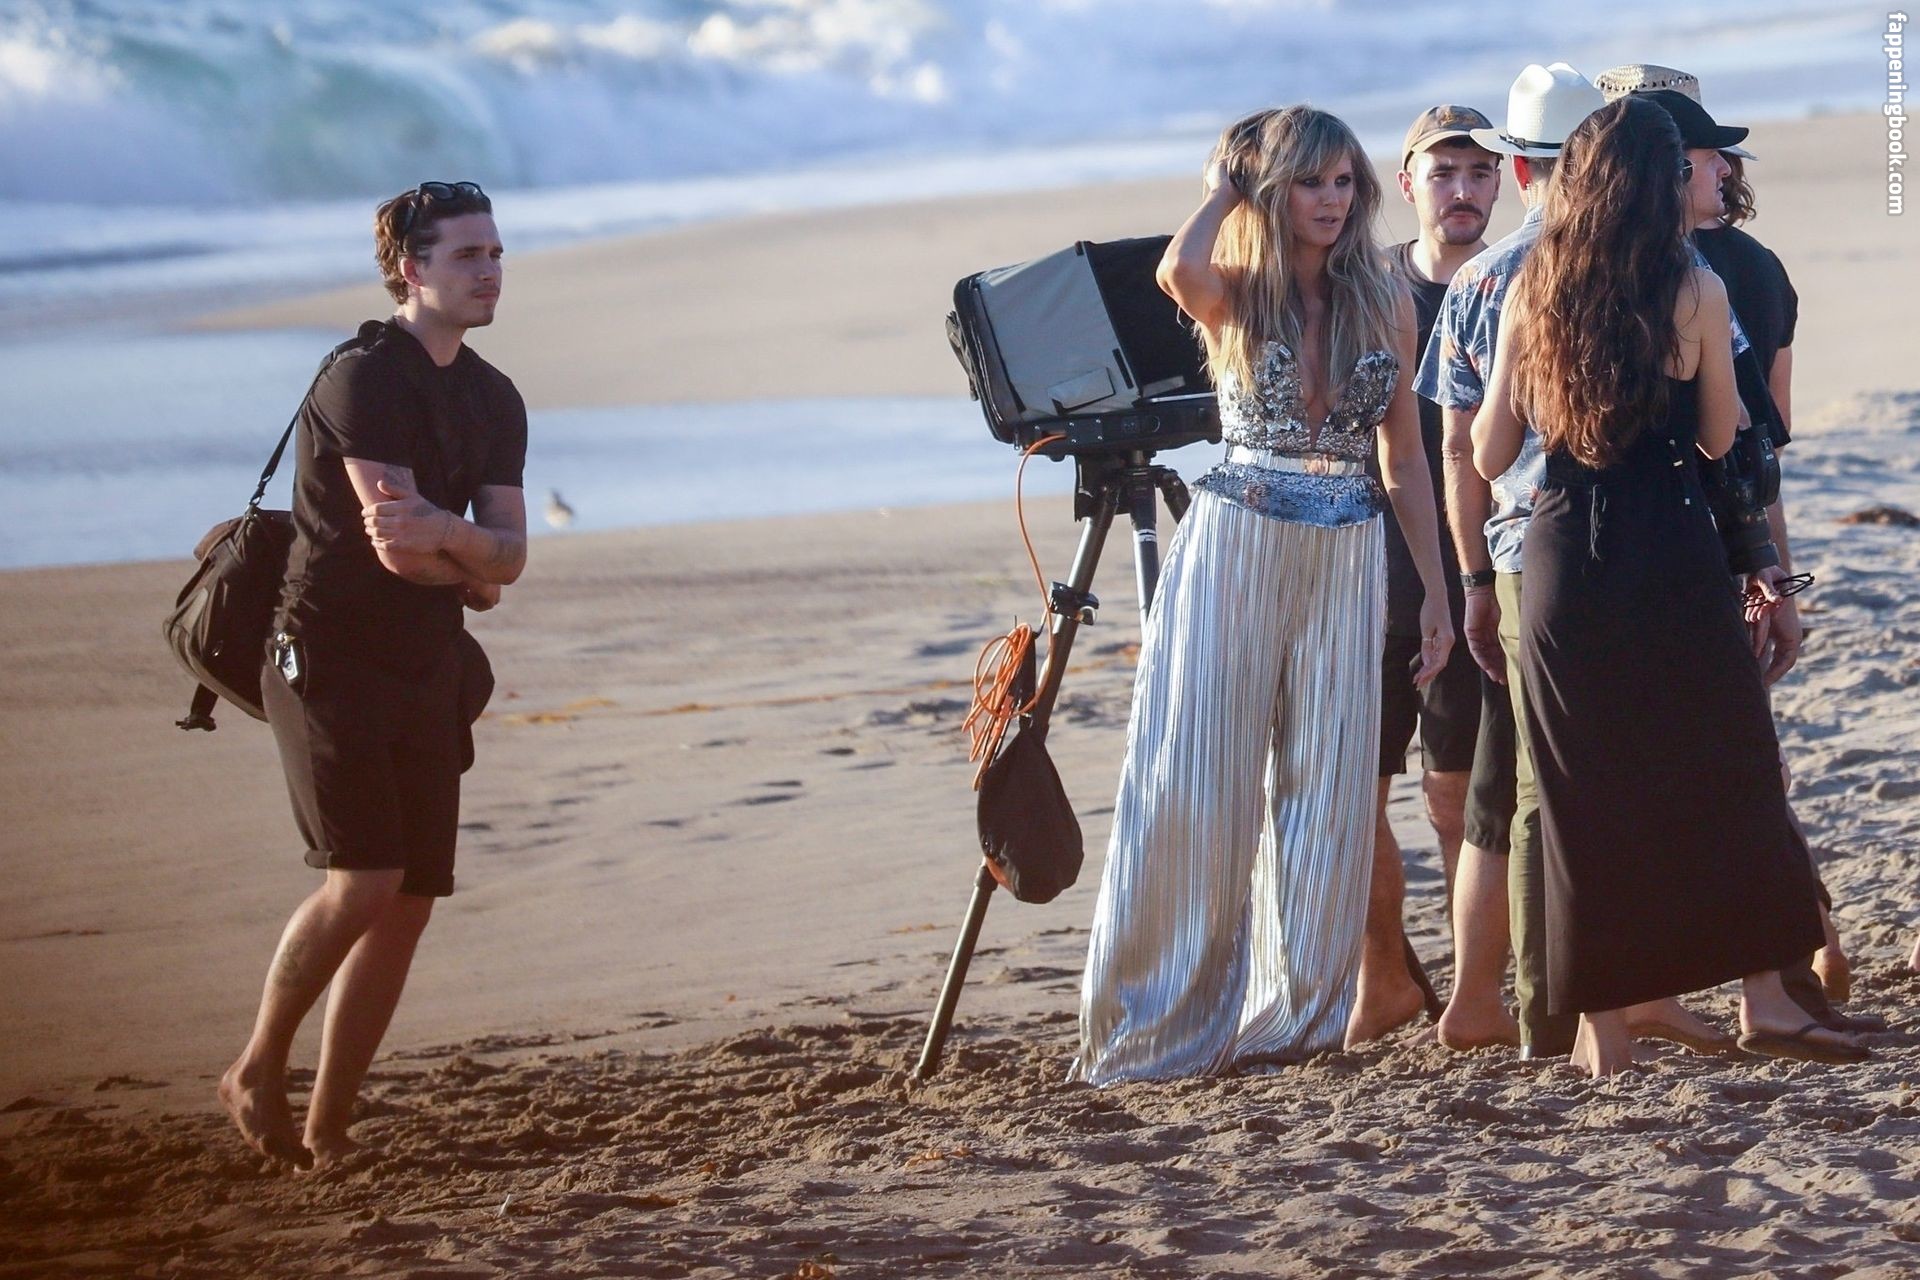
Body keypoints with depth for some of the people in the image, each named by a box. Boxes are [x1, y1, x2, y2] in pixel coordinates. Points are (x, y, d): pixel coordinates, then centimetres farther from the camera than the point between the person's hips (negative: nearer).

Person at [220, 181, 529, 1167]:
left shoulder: (492, 400, 12)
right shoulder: (364, 380, -14)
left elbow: (508, 554, 4)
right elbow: (396, 547, -21)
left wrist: (445, 537, -17)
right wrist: (473, 566, -2)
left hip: (427, 672, 8)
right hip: (331, 661, -8)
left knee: (411, 901, 1)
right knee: (365, 880, -18)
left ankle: (328, 1129, 8)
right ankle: (258, 1073, 2)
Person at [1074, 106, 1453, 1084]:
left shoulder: (1384, 304, 8)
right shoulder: (1235, 294, -1)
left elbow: (1405, 460, 13)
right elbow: (1179, 271, -27)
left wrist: (1435, 591, 9)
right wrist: (1226, 186, -8)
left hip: (1345, 563, 3)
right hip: (1232, 551, -3)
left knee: (1326, 793, 3)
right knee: (1195, 791, -3)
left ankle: (1294, 1011, 12)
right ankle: (1165, 1018, 4)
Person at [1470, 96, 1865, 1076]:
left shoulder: (1529, 294, -1)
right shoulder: (1696, 289, -7)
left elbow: (1489, 454, 2)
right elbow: (1719, 437, 3)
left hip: (1562, 557, 2)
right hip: (1671, 557, -2)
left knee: (1587, 794, 9)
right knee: (1727, 774, 9)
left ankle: (1602, 1024, 10)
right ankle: (1763, 996, 6)